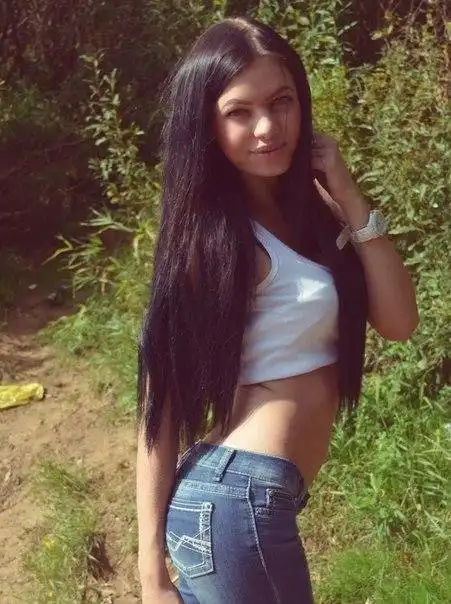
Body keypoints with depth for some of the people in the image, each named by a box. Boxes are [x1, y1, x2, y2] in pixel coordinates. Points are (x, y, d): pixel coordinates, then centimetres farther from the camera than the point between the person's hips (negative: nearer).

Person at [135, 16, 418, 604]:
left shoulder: (308, 209, 5)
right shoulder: (212, 235, -17)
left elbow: (398, 320, 0)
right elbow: (163, 405, -15)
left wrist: (348, 197, -7)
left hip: (257, 496, 8)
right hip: (239, 503, -8)